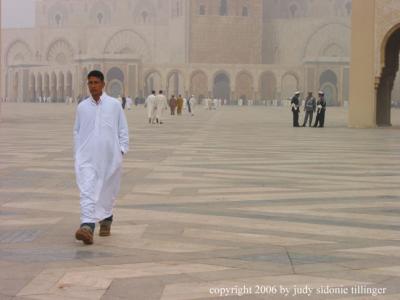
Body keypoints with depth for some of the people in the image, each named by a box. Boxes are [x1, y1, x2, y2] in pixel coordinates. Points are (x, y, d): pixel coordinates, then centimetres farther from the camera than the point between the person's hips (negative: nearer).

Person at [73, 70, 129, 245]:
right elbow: (77, 131, 14)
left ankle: (106, 219, 36)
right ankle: (87, 226, -24)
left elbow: (123, 130, 5)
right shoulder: (82, 107, 6)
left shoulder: (114, 105, 1)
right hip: (87, 157, 0)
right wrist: (78, 152, 8)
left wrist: (122, 150, -1)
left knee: (107, 191, 13)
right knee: (87, 191, -14)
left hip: (110, 157, 0)